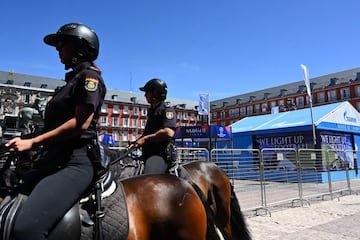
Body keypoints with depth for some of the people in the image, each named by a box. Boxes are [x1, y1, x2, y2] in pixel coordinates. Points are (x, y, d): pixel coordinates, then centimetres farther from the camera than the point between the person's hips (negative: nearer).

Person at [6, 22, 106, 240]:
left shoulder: (89, 75, -4)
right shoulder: (73, 78, 23)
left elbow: (81, 123, -17)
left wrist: (33, 142, -14)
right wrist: (25, 141, 14)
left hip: (75, 162, -10)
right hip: (54, 160, 10)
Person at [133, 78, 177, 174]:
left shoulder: (167, 110, -7)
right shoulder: (152, 111, 24)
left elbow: (169, 133, -24)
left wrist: (144, 139, -17)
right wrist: (135, 143, 13)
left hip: (161, 154, -10)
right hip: (149, 154, 10)